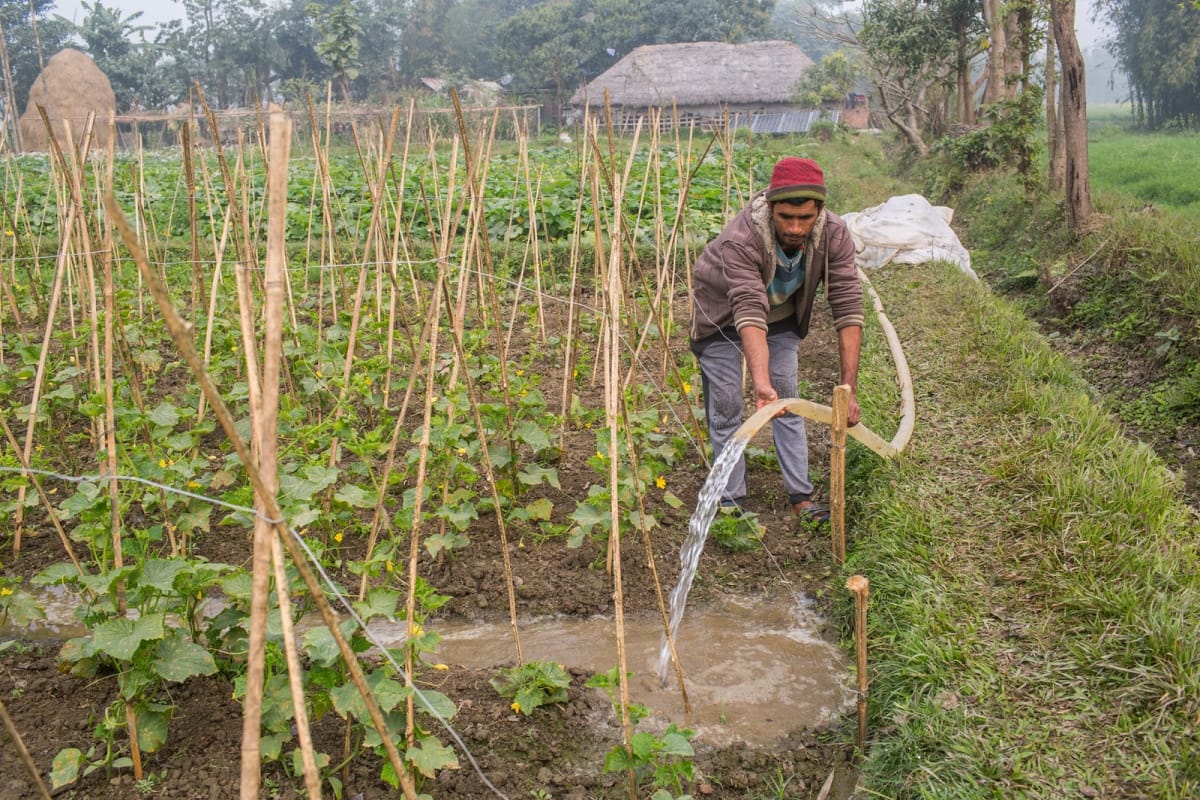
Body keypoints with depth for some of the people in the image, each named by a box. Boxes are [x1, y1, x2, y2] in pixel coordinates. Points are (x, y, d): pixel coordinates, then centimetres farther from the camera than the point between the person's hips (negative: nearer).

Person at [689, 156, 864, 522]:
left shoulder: (834, 234, -29)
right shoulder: (741, 239, -41)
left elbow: (848, 310, -31)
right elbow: (749, 313, -49)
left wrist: (849, 389, -37)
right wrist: (761, 382, -63)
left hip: (781, 314, 4)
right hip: (723, 316, -3)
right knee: (726, 411, -2)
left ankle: (801, 498, 15)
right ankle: (732, 502, 10)